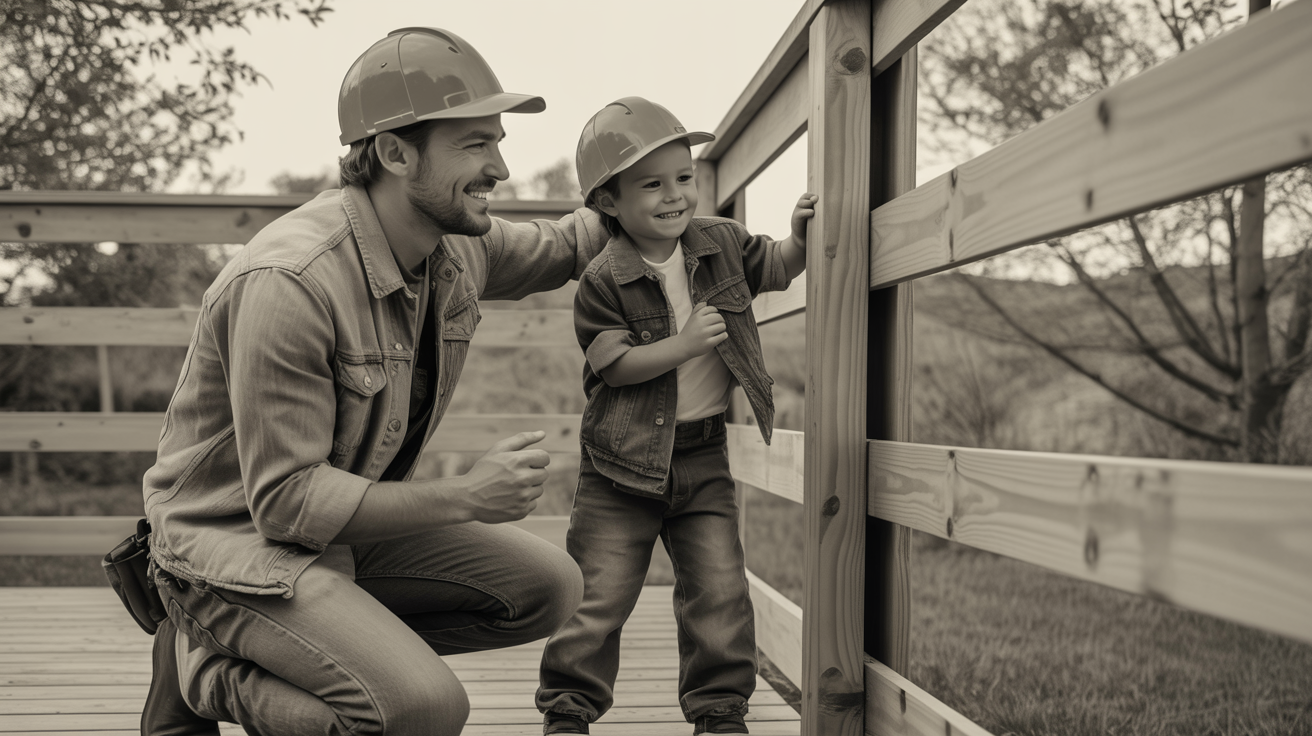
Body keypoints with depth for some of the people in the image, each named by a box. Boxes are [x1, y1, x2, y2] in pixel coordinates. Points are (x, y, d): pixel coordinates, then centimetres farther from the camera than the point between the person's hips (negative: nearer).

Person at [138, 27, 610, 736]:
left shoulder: (458, 244, -2)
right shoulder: (288, 282, -28)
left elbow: (556, 248, 22)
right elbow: (285, 499, -27)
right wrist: (464, 497, -29)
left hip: (348, 515, 9)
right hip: (236, 537, -9)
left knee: (550, 587, -2)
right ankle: (211, 670, 0)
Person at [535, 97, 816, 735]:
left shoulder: (722, 241, 2)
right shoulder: (603, 281, -12)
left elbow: (776, 269, 19)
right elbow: (613, 364, -15)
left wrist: (799, 235, 0)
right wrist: (685, 344, -23)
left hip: (702, 453, 4)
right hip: (624, 459, -3)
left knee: (720, 589, 2)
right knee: (600, 591, 1)